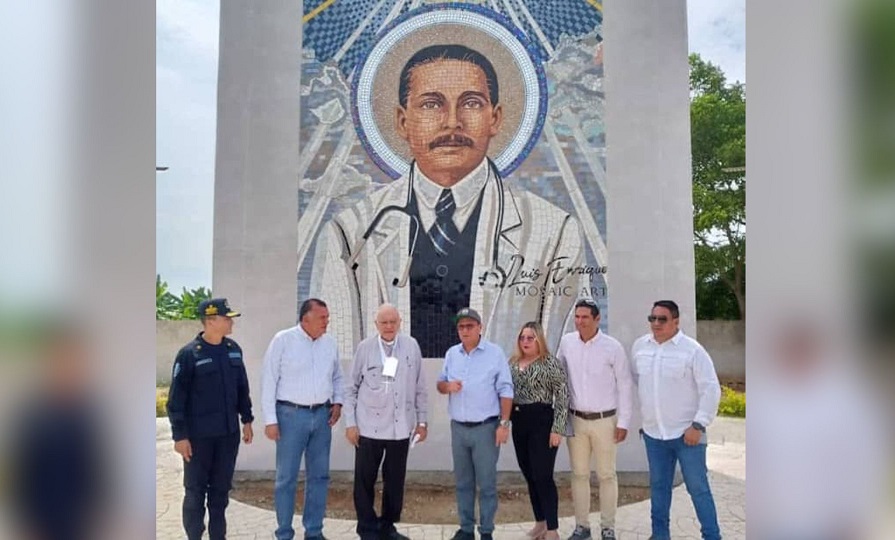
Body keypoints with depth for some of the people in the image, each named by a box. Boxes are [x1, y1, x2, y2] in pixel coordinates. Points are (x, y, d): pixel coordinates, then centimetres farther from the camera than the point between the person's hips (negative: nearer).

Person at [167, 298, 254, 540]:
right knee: (195, 490, 7)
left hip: (228, 433, 5)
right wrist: (180, 435, -12)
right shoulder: (189, 354, -12)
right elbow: (176, 398, -10)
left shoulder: (234, 349, 5)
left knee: (221, 489, 14)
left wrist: (246, 420, 12)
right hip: (199, 435, -5)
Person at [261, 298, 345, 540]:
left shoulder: (329, 342, 6)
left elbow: (337, 376, 17)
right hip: (291, 414, -5)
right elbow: (269, 381, -8)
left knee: (319, 476, 11)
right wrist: (270, 420, -10)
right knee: (286, 478, 4)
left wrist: (337, 401, 2)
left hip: (322, 414, 5)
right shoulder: (283, 340, -8)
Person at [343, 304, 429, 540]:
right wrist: (350, 422, -1)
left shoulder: (411, 346, 1)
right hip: (369, 427, -1)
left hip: (400, 427, 1)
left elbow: (420, 387, 6)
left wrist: (421, 421, 7)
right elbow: (351, 388, 2)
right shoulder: (365, 347, -2)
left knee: (395, 480, 11)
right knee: (365, 480, 6)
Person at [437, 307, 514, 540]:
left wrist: (504, 424, -11)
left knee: (486, 483, 3)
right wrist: (447, 386, -11)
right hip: (458, 427, 4)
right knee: (463, 482, 13)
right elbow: (440, 384, 13)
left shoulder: (495, 353, -6)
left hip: (485, 427, -4)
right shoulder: (451, 354, 8)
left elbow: (505, 391, -6)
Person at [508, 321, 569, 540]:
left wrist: (557, 429, -15)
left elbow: (562, 397, -11)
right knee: (529, 476, 13)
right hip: (519, 423, 6)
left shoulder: (550, 363, -9)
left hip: (542, 423, -6)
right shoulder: (513, 363, 10)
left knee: (542, 477, -4)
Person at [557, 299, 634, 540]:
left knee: (607, 475, 6)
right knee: (579, 474, 10)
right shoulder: (566, 342, 0)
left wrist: (623, 422, -6)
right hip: (575, 419, 3)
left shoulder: (612, 347, -9)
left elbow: (625, 386, -5)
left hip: (604, 420, -3)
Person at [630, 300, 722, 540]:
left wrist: (698, 425, -15)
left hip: (686, 433, -5)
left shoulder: (692, 349, -11)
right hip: (653, 432, 5)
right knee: (658, 486, 16)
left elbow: (711, 389, -11)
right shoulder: (639, 346, 3)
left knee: (698, 488, 2)